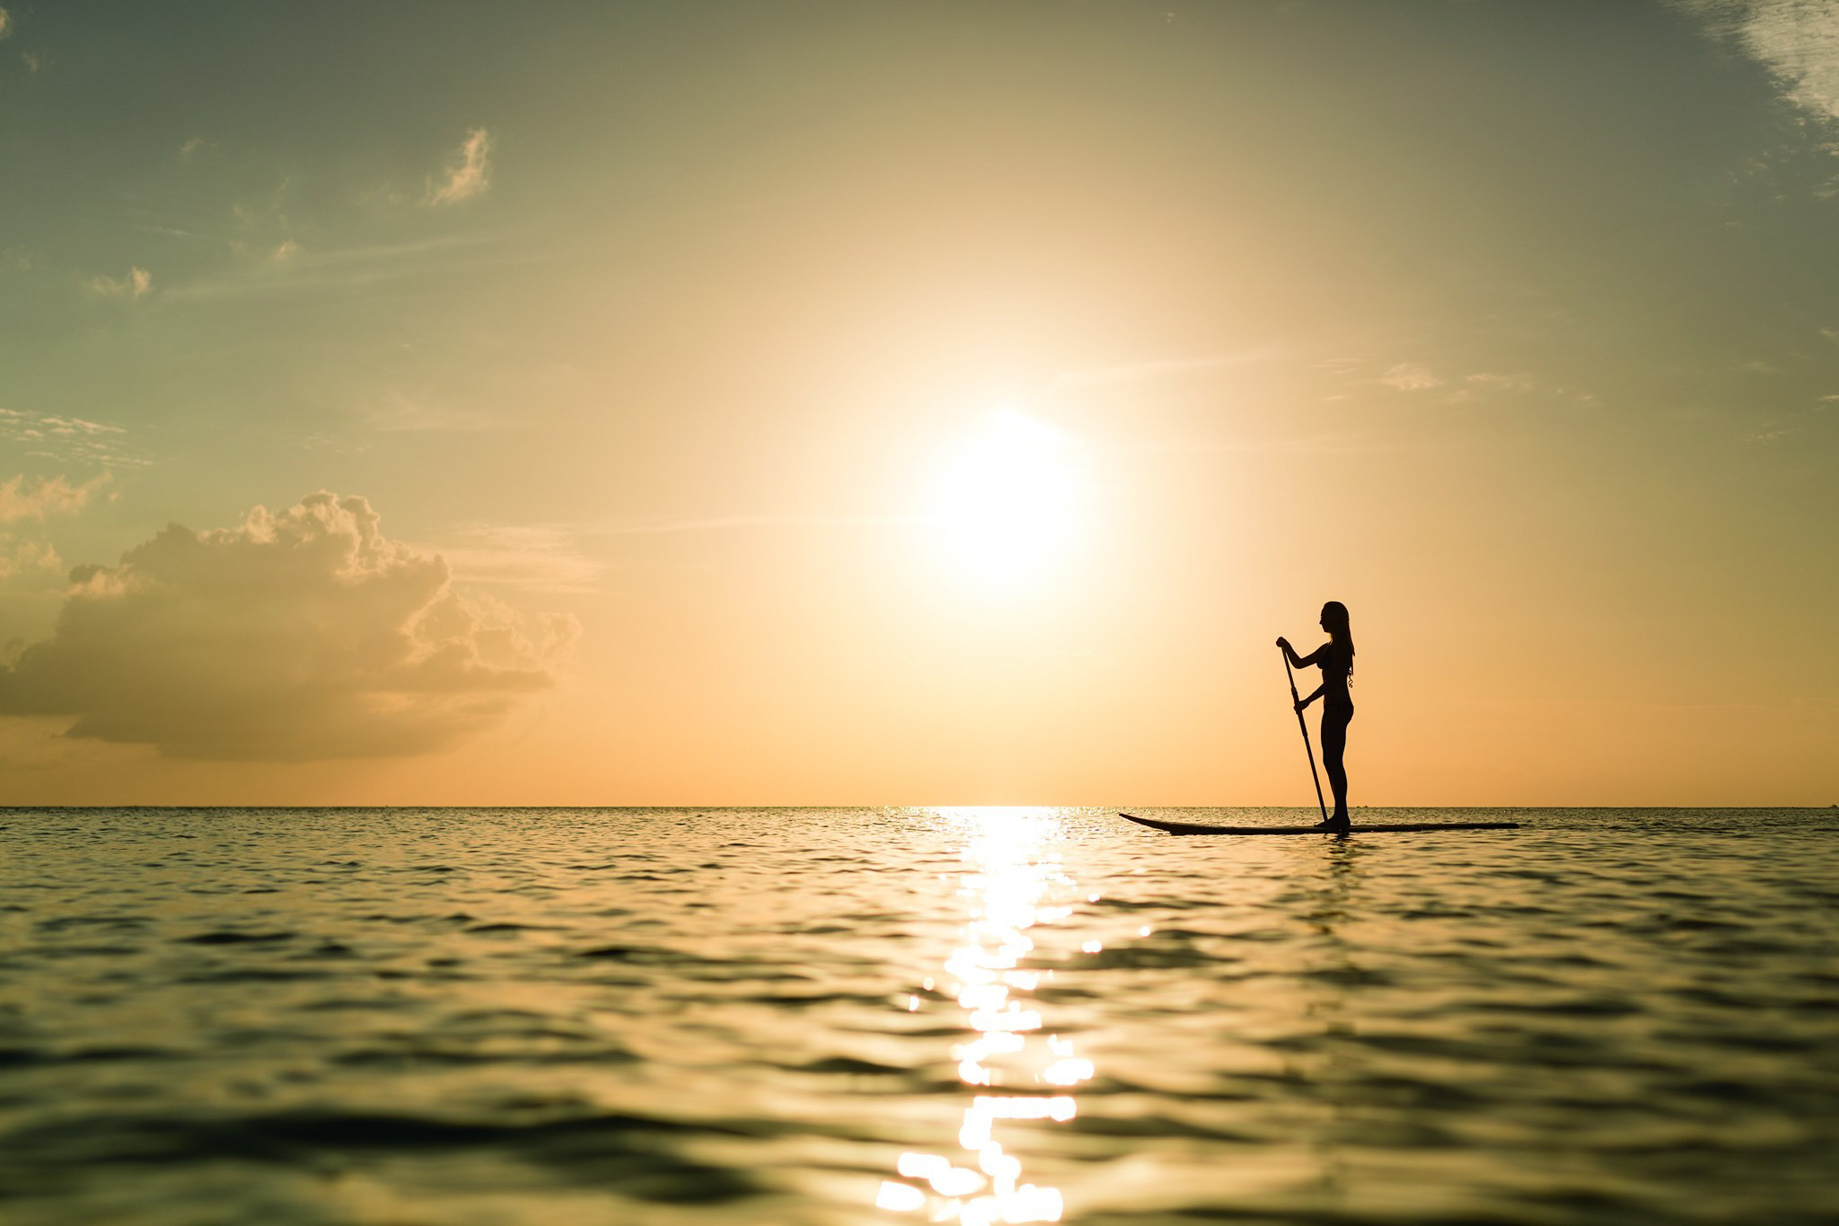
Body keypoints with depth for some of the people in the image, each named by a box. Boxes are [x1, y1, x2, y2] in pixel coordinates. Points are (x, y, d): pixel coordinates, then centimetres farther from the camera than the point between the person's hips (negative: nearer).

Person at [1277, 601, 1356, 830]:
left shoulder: (1341, 646, -10)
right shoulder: (1328, 647, 19)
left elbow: (1333, 680, -18)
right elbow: (1299, 663, 22)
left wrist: (1308, 701, -19)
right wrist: (1287, 646, 6)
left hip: (1338, 707, -10)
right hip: (1333, 708, 10)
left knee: (1334, 761, -12)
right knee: (1330, 761, 9)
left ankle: (1341, 815, -12)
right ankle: (1340, 815, 11)